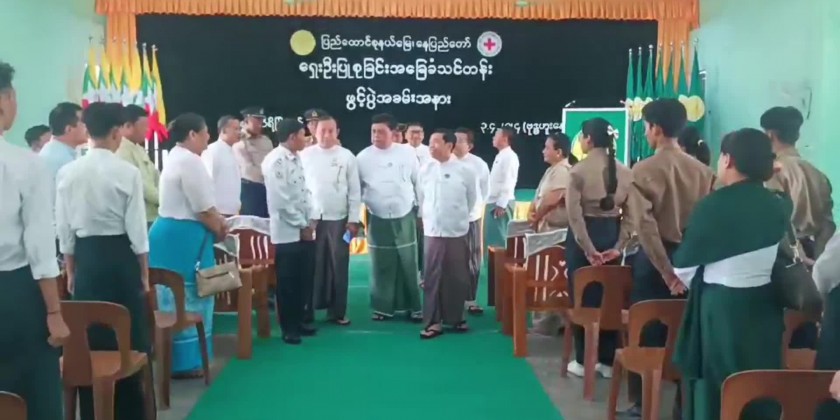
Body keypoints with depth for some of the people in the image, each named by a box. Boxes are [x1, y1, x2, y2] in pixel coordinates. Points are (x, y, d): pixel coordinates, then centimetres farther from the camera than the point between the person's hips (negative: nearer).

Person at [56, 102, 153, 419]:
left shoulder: (68, 172, -1)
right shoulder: (127, 172, -11)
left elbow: (64, 229, 4)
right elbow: (136, 228, -9)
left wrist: (71, 271, 15)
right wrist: (144, 272, 1)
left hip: (86, 257, 3)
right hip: (120, 256, -3)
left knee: (88, 339, 12)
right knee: (129, 337, 8)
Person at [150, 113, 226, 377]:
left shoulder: (177, 157, 16)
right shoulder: (189, 161, -17)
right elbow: (203, 209, -17)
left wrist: (218, 221, 10)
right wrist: (219, 230, -1)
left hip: (172, 233, 11)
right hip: (183, 237, -11)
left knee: (175, 299, 14)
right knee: (186, 300, -2)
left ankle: (176, 357, 23)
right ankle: (183, 362, 6)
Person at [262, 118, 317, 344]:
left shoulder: (297, 158, 12)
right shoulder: (275, 161, -14)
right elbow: (280, 200, -19)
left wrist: (310, 221, 3)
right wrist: (302, 225, -12)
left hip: (305, 231, 8)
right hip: (287, 232, -8)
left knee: (304, 280, 13)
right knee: (287, 282, 3)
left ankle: (298, 321, 27)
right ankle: (288, 328, 15)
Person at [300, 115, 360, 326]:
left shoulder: (347, 156, 2)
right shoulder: (305, 155, 2)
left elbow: (355, 190, 3)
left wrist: (353, 220, -1)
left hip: (338, 219, 1)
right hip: (311, 219, -1)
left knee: (339, 267, 6)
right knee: (312, 267, 3)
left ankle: (337, 311, 16)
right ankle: (307, 311, 11)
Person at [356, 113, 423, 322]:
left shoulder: (407, 153, -3)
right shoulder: (363, 157, -3)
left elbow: (418, 184, 4)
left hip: (405, 218, 0)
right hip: (378, 220, 0)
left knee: (408, 265, 6)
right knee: (381, 266, 7)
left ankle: (413, 307, 16)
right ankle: (383, 307, 19)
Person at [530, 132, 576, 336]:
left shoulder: (563, 170, -15)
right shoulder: (552, 170, 17)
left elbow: (550, 201, -22)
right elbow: (539, 196, 19)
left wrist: (536, 218, -6)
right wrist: (532, 212, 1)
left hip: (555, 231, -10)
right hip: (546, 229, 10)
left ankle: (545, 324, 1)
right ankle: (544, 321, 20)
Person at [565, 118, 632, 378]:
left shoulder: (578, 170, -10)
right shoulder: (624, 171, 3)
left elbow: (574, 215, -16)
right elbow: (629, 214, 1)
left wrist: (588, 249, -13)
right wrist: (619, 246, 1)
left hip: (584, 235, -4)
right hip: (611, 234, 4)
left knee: (583, 297, 4)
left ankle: (583, 361, 10)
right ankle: (607, 361, 16)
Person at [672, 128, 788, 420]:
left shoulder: (714, 205, -15)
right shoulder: (779, 206, 0)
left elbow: (684, 264, -8)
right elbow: (778, 259, 11)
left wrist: (693, 282, 14)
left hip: (721, 310, -5)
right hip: (767, 309, 5)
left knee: (714, 394, 9)